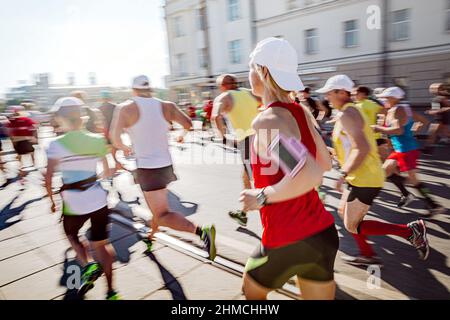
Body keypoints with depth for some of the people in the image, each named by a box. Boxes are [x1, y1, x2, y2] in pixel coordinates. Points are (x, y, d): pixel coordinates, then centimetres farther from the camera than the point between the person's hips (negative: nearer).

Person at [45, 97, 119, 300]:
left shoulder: (56, 145, -10)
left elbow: (48, 178, -9)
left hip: (73, 203, -2)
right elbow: (107, 171, 7)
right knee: (101, 243, 14)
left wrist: (52, 200, 7)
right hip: (98, 199, 3)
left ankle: (88, 265, 5)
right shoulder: (97, 140, -1)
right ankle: (111, 291, 17)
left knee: (71, 235, 28)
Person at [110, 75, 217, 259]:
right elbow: (189, 125, -2)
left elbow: (115, 138, -12)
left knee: (162, 215, -5)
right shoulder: (166, 106, 2)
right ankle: (150, 238, 47)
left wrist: (124, 148, 9)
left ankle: (201, 231, -26)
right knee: (157, 207, 28)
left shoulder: (126, 109, -7)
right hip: (166, 165, 6)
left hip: (147, 168, -6)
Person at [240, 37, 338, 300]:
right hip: (323, 232, 7)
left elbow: (310, 174, -35)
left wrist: (263, 196, -20)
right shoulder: (301, 112, 4)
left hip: (287, 240, -6)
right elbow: (325, 163, 16)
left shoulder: (266, 120, -20)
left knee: (252, 291, 24)